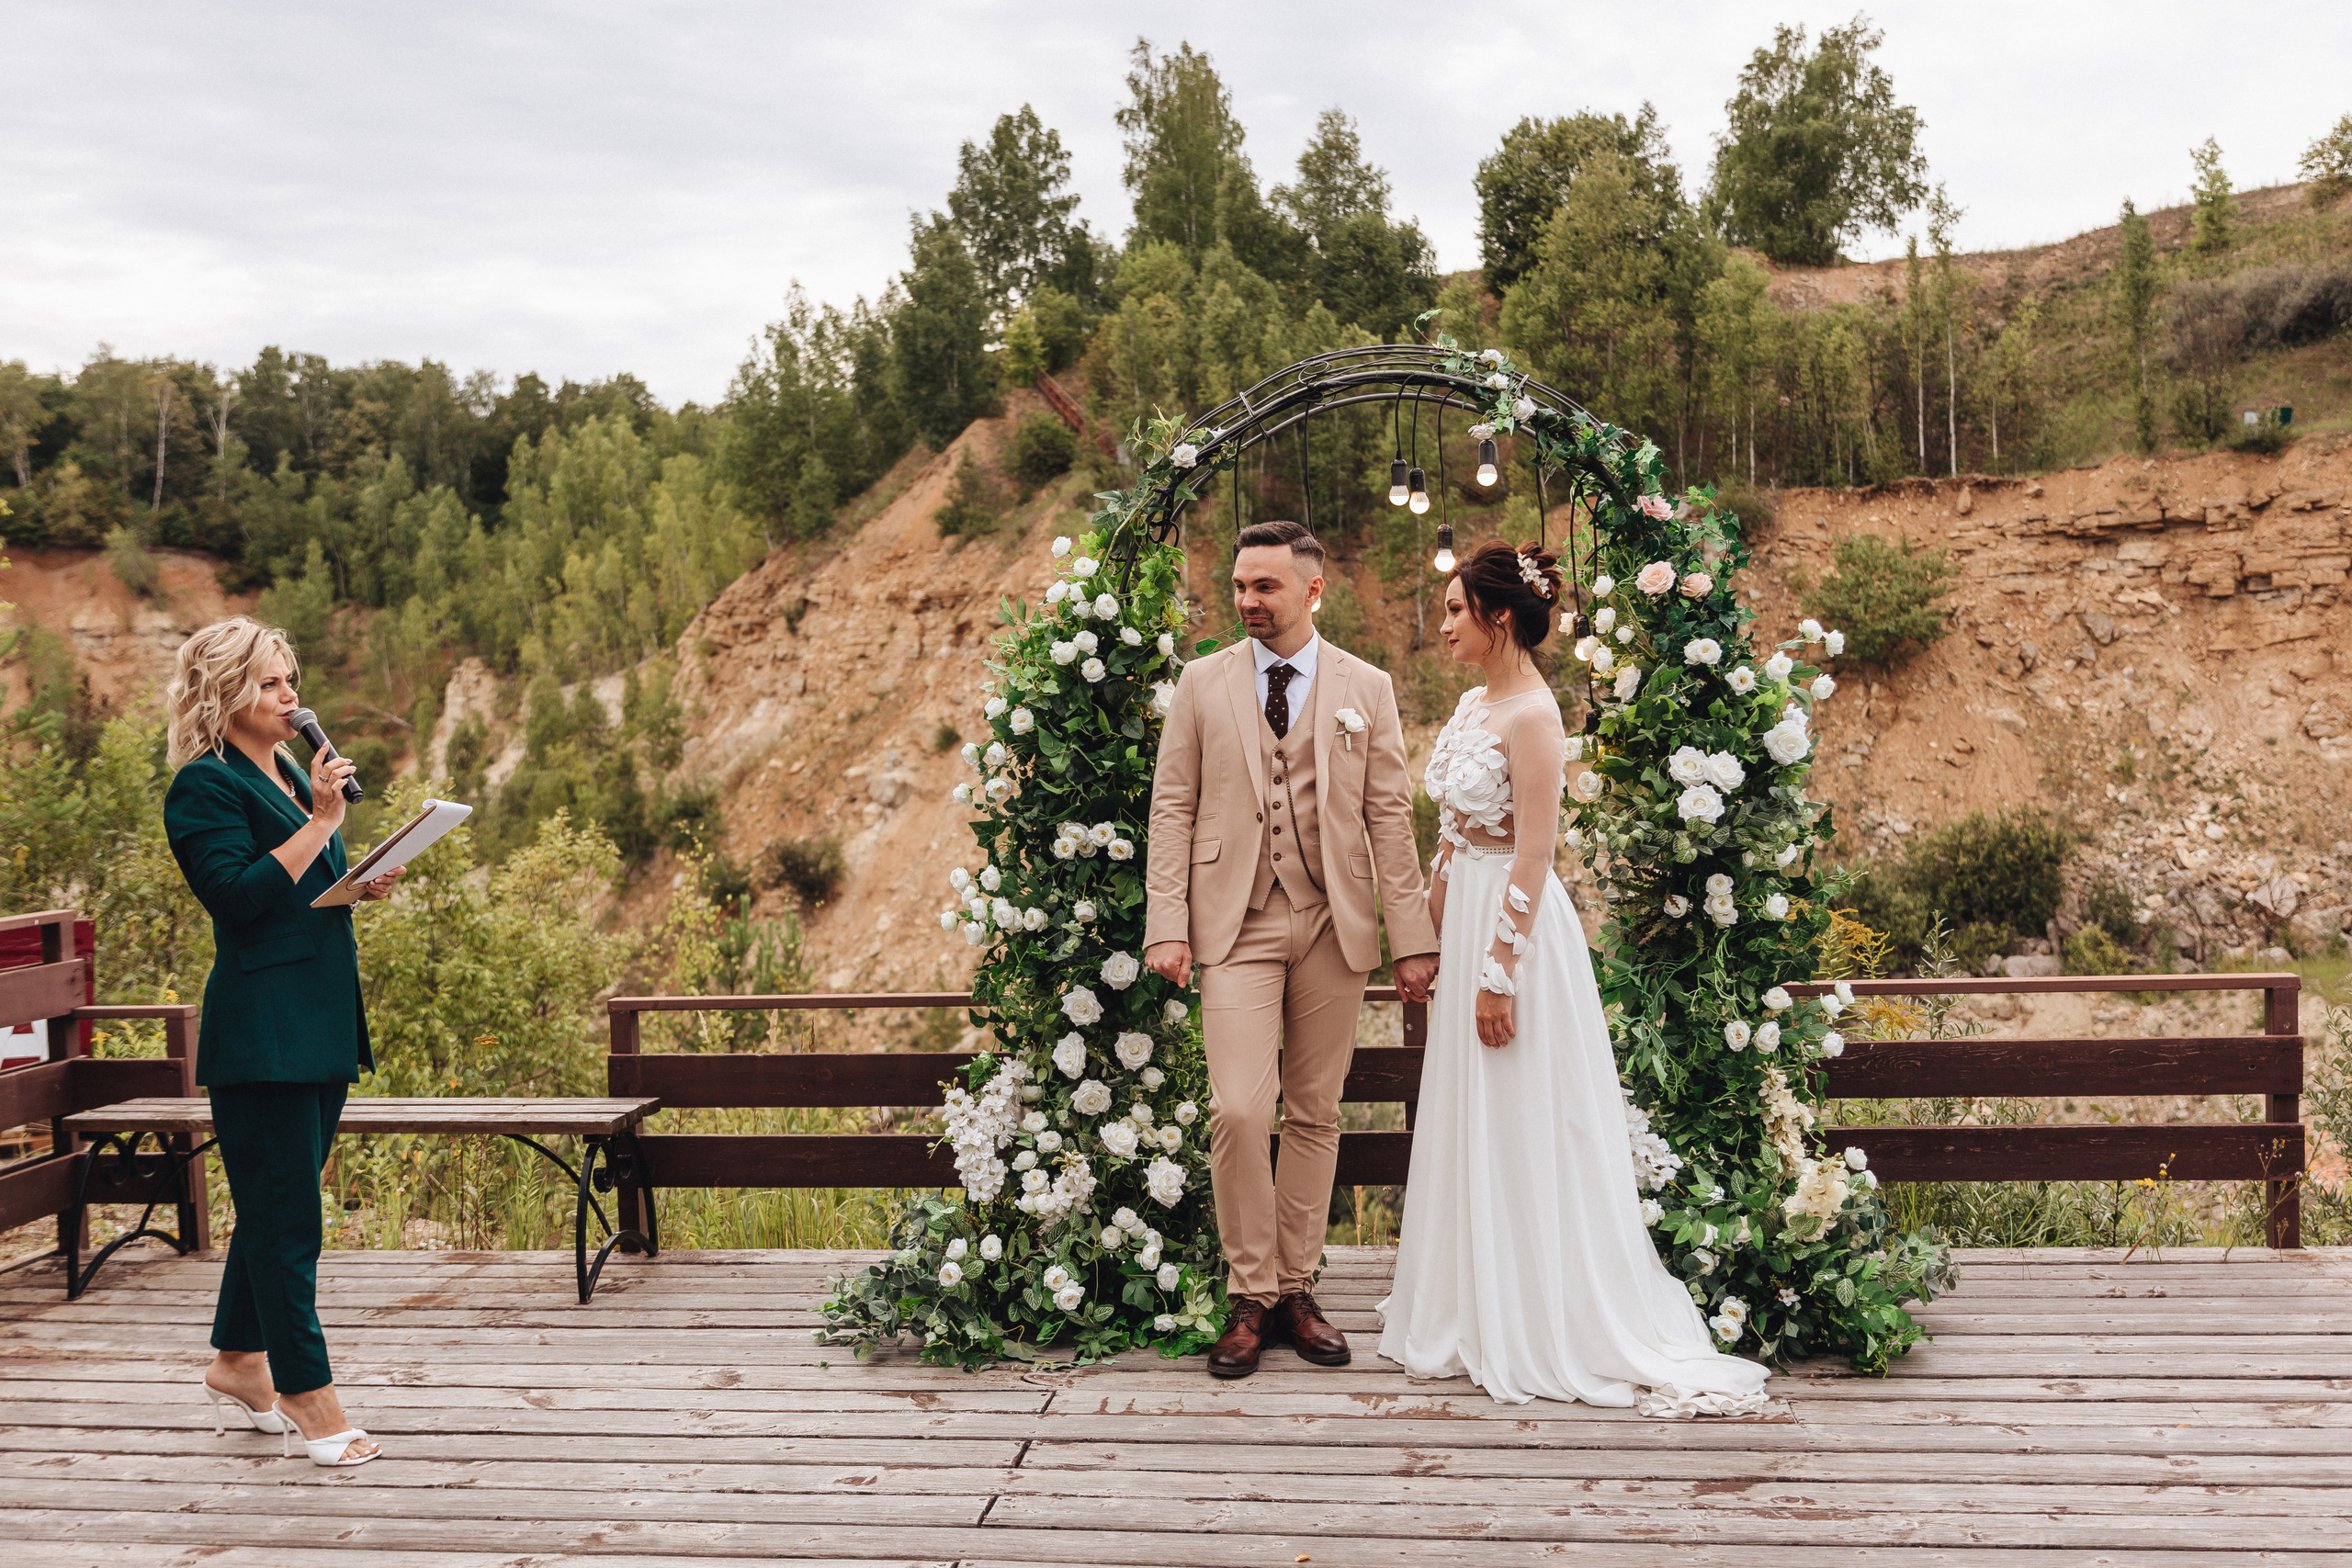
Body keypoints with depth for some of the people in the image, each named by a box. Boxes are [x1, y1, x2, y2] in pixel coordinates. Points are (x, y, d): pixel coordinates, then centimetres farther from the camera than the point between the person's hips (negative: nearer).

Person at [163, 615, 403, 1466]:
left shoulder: (289, 773, 16)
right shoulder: (204, 787, -10)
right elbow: (241, 895, -20)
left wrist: (363, 881, 6)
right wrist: (319, 822, -19)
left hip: (321, 1025, 9)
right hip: (261, 1033, -9)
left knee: (275, 1204, 17)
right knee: (285, 1213, -4)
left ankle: (238, 1363, 30)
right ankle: (306, 1393, 3)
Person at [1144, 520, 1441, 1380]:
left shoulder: (1366, 689, 6)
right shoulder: (1203, 682, 6)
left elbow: (1390, 816, 5)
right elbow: (1173, 807, 5)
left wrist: (1411, 937, 0)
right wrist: (1167, 924, -5)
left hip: (1335, 924, 1)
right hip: (1236, 923, -1)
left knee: (1315, 1115, 7)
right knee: (1239, 1111, -11)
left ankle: (1296, 1288, 19)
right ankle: (1251, 1296, 4)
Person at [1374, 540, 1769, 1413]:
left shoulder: (1532, 716, -17)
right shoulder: (1473, 705, 10)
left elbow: (1533, 858, -20)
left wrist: (1499, 975, -20)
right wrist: (1427, 943, 16)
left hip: (1515, 931, -9)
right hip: (1465, 925, 9)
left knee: (1522, 1135, 0)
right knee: (1470, 1129, 16)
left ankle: (1548, 1331, 13)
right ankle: (1475, 1311, 28)